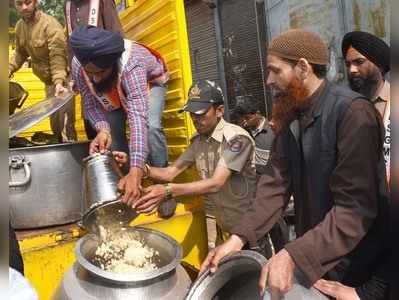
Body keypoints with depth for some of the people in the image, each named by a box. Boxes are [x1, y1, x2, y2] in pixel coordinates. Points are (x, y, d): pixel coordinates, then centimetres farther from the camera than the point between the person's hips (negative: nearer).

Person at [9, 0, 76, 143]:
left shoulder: (50, 25, -20)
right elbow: (20, 53, 15)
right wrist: (9, 69, 1)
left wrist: (59, 82, -36)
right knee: (54, 122, 15)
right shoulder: (19, 26, 4)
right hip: (48, 80, 8)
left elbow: (58, 57, -25)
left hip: (63, 79, -8)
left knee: (64, 122, -13)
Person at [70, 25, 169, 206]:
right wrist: (102, 129, -42)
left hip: (150, 81, -4)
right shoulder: (77, 66, -32)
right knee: (112, 131, -12)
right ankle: (124, 184, 9)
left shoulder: (131, 65, -46)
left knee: (150, 127, -27)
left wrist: (136, 172, -63)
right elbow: (91, 105, -19)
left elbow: (138, 119, -54)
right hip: (115, 92, 5)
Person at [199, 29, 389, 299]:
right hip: (310, 257, 7)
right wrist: (239, 237, -15)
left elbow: (356, 208, -28)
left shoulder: (353, 113, -23)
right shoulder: (290, 116, 1)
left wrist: (293, 255, -35)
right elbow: (277, 182, -4)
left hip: (352, 269, -6)